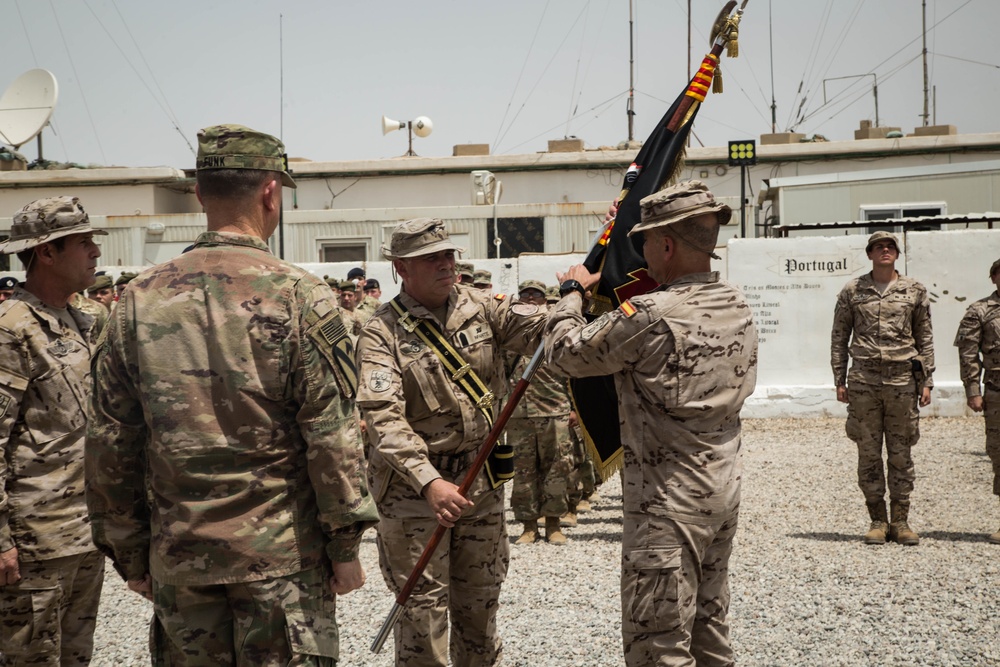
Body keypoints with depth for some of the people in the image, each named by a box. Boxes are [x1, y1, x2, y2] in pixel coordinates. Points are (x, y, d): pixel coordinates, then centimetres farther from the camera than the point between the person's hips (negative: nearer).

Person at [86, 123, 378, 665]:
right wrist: (346, 545, -1)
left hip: (178, 557, 4)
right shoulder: (299, 296, -10)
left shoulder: (140, 300, 2)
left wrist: (129, 553, 14)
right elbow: (331, 438, -11)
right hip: (281, 555, -3)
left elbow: (110, 442, 5)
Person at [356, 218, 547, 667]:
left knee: (479, 596, 17)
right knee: (423, 603, -1)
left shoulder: (478, 306, 2)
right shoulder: (382, 333, -12)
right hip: (413, 485, -5)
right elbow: (383, 416, -22)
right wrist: (429, 481, -34)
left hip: (481, 478, 5)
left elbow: (541, 330, -9)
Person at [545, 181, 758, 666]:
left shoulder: (650, 316, -21)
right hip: (723, 497, 9)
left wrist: (572, 292, 7)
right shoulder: (737, 308, 4)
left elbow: (564, 353, -12)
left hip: (668, 504, -8)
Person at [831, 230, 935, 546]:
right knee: (868, 453, 2)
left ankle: (901, 520, 12)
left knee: (901, 453, 4)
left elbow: (925, 338, 9)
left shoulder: (915, 291, 6)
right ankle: (878, 520, 11)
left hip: (902, 379, 0)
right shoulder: (852, 291, 5)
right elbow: (839, 337, 8)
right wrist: (839, 380, 2)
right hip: (864, 380, 0)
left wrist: (927, 381, 3)